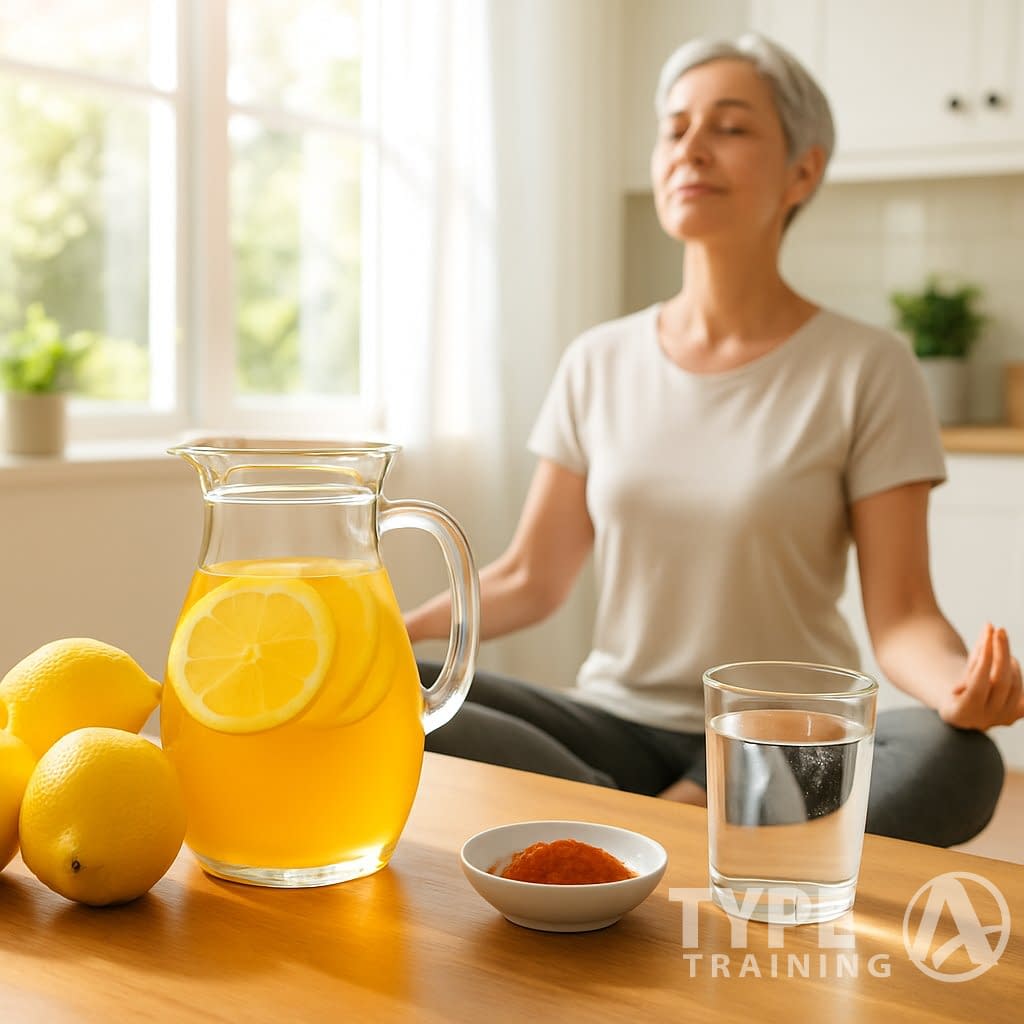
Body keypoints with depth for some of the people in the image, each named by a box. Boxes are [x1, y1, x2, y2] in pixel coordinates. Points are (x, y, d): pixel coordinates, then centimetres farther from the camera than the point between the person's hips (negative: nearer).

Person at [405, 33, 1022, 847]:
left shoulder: (866, 369, -4)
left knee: (956, 761, -35)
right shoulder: (598, 365, 5)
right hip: (618, 725, 3)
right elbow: (528, 580, 7)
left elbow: (901, 614, -8)